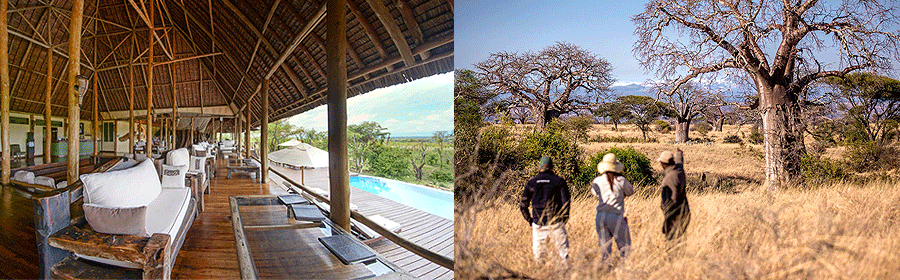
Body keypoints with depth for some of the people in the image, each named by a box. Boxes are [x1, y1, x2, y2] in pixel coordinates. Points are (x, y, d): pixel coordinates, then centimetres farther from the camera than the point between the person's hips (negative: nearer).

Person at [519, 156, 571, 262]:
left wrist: (530, 221, 13)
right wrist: (564, 219, 8)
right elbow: (566, 201, -4)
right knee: (563, 249, 8)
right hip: (556, 224, -1)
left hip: (538, 225, 1)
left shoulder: (531, 183, 6)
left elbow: (523, 205, 5)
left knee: (537, 250, 10)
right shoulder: (559, 181, 1)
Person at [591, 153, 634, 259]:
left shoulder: (597, 181, -1)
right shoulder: (621, 180, -6)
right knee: (624, 246, 8)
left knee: (604, 247, 11)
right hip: (616, 217, -3)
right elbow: (630, 192, 12)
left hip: (600, 216, 3)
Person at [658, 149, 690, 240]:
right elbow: (679, 159, 29)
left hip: (675, 213, -9)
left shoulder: (669, 179, -24)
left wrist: (667, 219, -22)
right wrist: (679, 153, 52)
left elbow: (671, 201, -25)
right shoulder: (679, 168, 2)